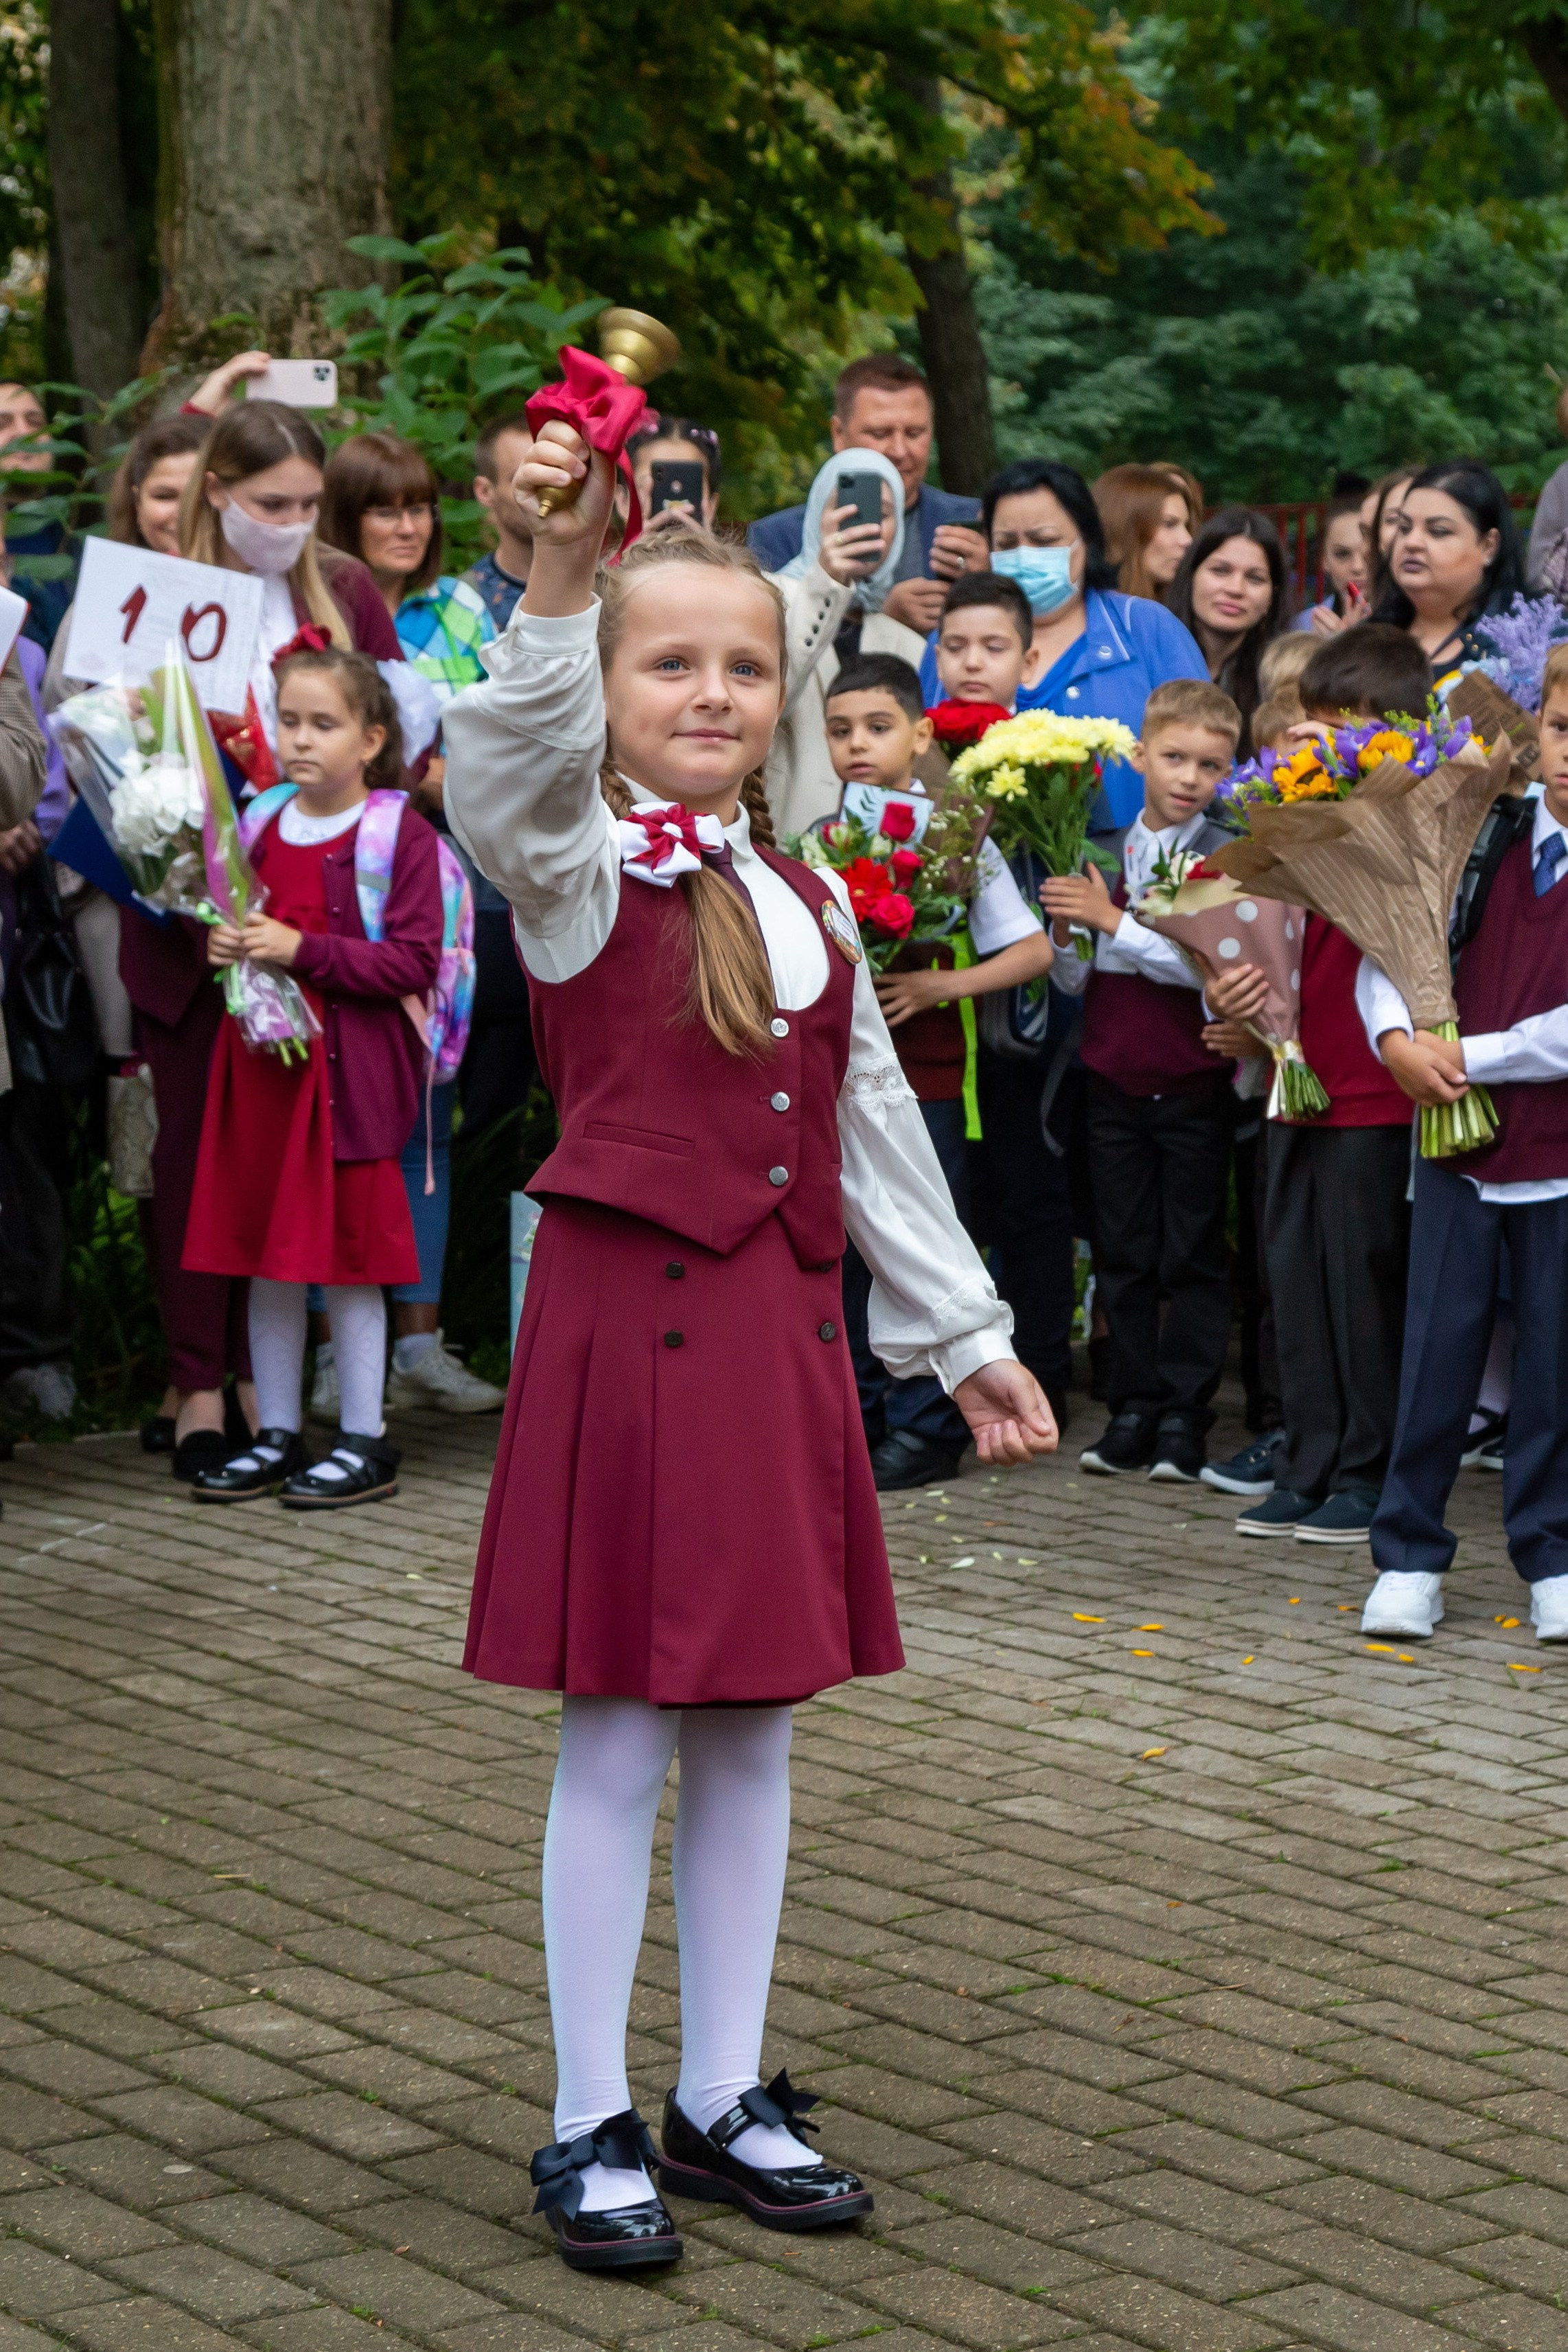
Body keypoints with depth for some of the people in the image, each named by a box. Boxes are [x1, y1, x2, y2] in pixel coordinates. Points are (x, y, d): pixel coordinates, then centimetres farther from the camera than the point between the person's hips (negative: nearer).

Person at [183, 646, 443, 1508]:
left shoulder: (399, 833, -9)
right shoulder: (262, 825, 10)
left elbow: (414, 961, -15)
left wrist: (302, 950, -20)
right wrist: (225, 945, 0)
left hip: (350, 1069, -6)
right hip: (261, 1059, 6)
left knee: (347, 1254, 0)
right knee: (264, 1255, 10)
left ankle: (365, 1443, 10)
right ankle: (277, 1435, 20)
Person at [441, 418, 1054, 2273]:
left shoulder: (809, 902, 12)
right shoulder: (576, 870, -6)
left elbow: (878, 1132, 18)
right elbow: (515, 767, -30)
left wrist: (965, 1335, 21)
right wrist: (559, 581, -46)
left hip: (783, 1324, 6)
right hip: (625, 1317, -6)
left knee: (752, 1727, 12)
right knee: (618, 1735, 0)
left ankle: (724, 2099, 24)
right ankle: (590, 2126, 11)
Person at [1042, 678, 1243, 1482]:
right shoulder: (1102, 857, 7)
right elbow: (1075, 979, 10)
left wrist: (1111, 920, -18)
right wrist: (1062, 931, -10)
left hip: (1194, 1088, -4)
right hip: (1115, 1078, 4)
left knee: (1193, 1256, 3)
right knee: (1123, 1255, 8)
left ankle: (1184, 1414, 8)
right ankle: (1133, 1407, 16)